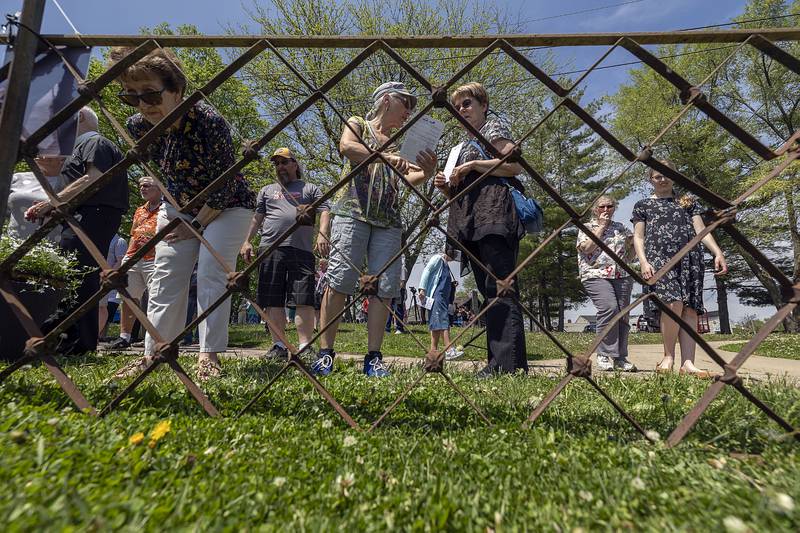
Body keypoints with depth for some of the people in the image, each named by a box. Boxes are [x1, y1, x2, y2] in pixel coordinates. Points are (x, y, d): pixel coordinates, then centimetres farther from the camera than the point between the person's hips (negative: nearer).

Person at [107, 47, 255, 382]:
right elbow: (155, 168, 10)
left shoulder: (209, 122, -28)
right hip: (180, 206, 6)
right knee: (165, 277, 0)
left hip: (226, 206, -5)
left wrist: (198, 224, -17)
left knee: (211, 275, -15)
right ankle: (152, 353, 7)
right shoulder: (137, 127, -10)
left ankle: (209, 356, -8)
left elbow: (224, 184, -24)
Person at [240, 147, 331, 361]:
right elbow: (257, 218, 23)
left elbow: (324, 212, 7)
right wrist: (247, 241, 10)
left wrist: (322, 235, -11)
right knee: (273, 301, -1)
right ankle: (279, 345, 6)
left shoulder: (311, 189, 19)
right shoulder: (267, 190, 26)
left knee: (303, 300, -9)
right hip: (271, 249, 3)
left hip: (302, 250, -2)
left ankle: (305, 346, -6)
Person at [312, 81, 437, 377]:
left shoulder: (399, 142, 26)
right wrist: (386, 157, -20)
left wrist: (427, 172, -11)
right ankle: (325, 353, -4)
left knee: (384, 288, -4)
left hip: (388, 220, 5)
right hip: (353, 212, -4)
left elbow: (410, 176, 11)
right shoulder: (357, 124, 15)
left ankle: (373, 357, 1)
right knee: (339, 281, -11)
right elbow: (346, 146, -8)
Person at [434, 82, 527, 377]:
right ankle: (497, 362, 5)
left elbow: (515, 165, -6)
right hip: (472, 223, 8)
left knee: (499, 288, -16)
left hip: (494, 214, -8)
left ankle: (510, 363, -16)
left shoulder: (493, 125, 11)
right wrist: (447, 186, 10)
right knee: (488, 291, 3)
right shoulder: (465, 143, 33)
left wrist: (473, 165, -7)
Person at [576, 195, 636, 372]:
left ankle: (620, 357, 7)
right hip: (597, 275, -5)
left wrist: (627, 258, 12)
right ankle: (604, 354, -15)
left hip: (622, 276, 5)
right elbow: (587, 248, -7)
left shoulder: (620, 227, 22)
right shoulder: (587, 227, 9)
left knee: (623, 314, -1)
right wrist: (601, 226, -2)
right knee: (609, 307, -24)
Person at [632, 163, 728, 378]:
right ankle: (668, 356, -9)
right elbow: (638, 237, 8)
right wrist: (643, 261, -8)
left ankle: (687, 363, -8)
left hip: (690, 258, 3)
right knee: (673, 303, -23)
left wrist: (718, 253, 0)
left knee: (690, 308, -7)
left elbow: (701, 230, 15)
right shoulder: (643, 205, 17)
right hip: (660, 257, -3)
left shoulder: (688, 202, 25)